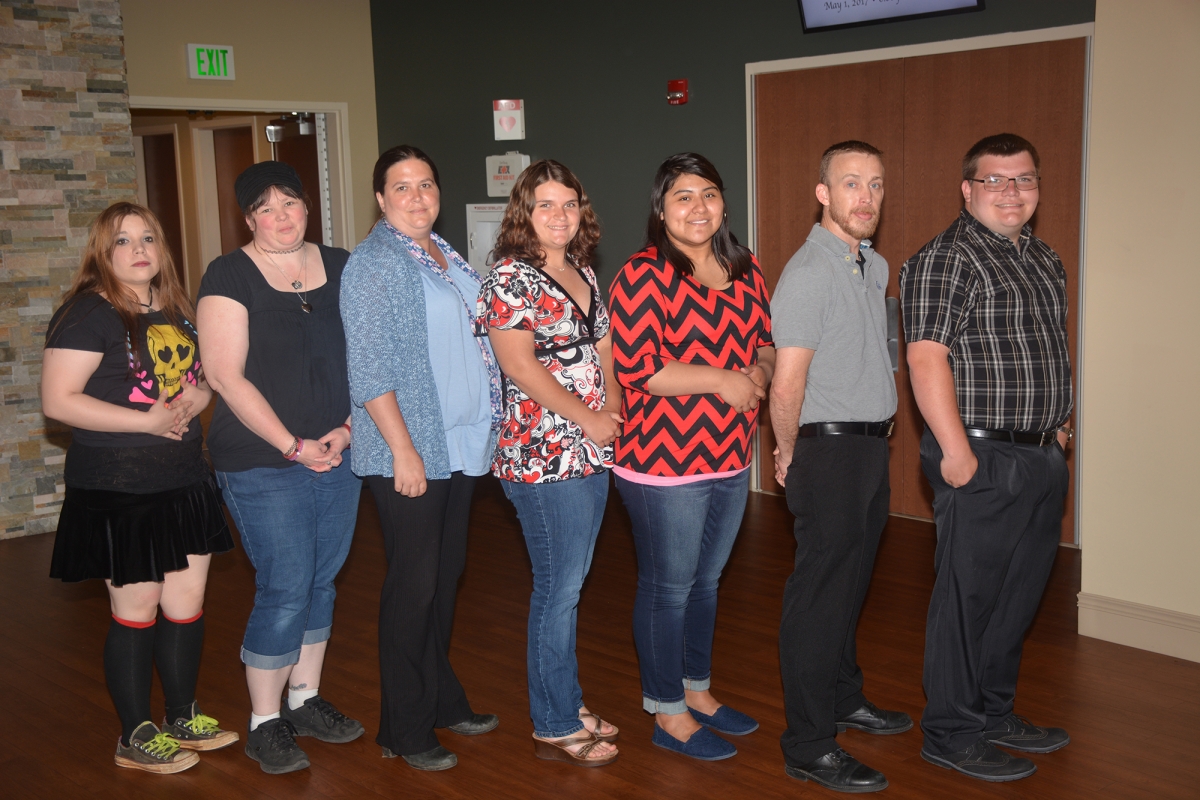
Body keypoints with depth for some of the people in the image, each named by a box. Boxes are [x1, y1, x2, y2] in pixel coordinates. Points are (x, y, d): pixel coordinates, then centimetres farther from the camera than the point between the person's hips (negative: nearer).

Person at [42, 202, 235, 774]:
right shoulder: (89, 313, -11)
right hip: (118, 494, -7)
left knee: (186, 606, 13)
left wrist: (196, 396, -1)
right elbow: (58, 400, -18)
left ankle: (183, 719, 30)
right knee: (136, 612, 3)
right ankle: (135, 738, 20)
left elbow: (202, 377, 23)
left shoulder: (175, 310, 12)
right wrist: (147, 420, -20)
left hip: (184, 485, 7)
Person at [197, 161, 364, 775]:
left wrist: (348, 427, -5)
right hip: (262, 464, -5)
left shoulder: (341, 267, 7)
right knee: (285, 590, -4)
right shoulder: (231, 276, -6)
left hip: (338, 455, 5)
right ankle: (264, 723, 13)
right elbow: (226, 376, -11)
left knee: (322, 581, 13)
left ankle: (304, 700, 29)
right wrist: (294, 446, -14)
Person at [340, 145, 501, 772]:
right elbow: (369, 367, -16)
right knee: (413, 586, -1)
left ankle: (442, 700, 30)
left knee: (446, 577, 16)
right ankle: (405, 729, 12)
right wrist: (404, 450, -19)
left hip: (461, 445, 8)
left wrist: (488, 427, 17)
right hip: (409, 452, -8)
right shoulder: (373, 263, -10)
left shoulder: (447, 257, 14)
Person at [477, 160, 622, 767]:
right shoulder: (511, 277, -10)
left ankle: (566, 702, 29)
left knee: (568, 585, 16)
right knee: (559, 589, 0)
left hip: (592, 453, 8)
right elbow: (520, 364, -18)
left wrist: (614, 407, 1)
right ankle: (555, 727, 14)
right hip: (545, 459, -8)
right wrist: (588, 418, -14)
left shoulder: (584, 273, 14)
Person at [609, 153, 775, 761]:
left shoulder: (743, 270, 8)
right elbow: (636, 369, -21)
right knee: (668, 588, 5)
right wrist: (722, 380, -21)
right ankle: (669, 716, 21)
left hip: (730, 456, 7)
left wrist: (759, 372, -6)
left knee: (705, 580, 20)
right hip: (665, 460, -7)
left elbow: (766, 339, 17)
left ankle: (697, 692, 37)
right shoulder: (643, 276, -14)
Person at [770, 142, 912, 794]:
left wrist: (880, 428, 17)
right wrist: (791, 457, -10)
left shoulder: (875, 267, 12)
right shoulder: (808, 273, -18)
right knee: (820, 594, -3)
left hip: (872, 446, 9)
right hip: (829, 450, -9)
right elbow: (786, 387, -22)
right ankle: (809, 747, 6)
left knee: (851, 585, 20)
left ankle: (843, 698, 37)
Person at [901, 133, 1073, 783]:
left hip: (1042, 457, 9)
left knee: (1019, 594, 16)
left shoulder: (1044, 259, 16)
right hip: (982, 459, -9)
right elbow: (927, 357, -19)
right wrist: (955, 449, -23)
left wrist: (1056, 420, 20)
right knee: (969, 597, 0)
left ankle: (995, 711, 31)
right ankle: (952, 734, 12)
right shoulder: (945, 260, -12)